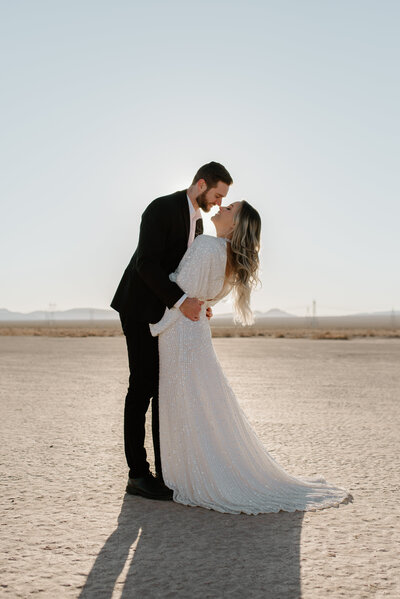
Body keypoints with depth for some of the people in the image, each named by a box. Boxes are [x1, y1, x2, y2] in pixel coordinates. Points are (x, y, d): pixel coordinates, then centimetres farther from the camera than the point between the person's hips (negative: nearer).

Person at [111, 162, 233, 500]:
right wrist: (181, 300, -30)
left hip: (168, 313, 9)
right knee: (143, 387, -7)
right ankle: (138, 475, 0)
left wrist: (197, 303, 0)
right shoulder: (162, 209, -15)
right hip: (141, 310, -9)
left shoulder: (197, 221, 13)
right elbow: (146, 263, -24)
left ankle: (166, 469, 14)